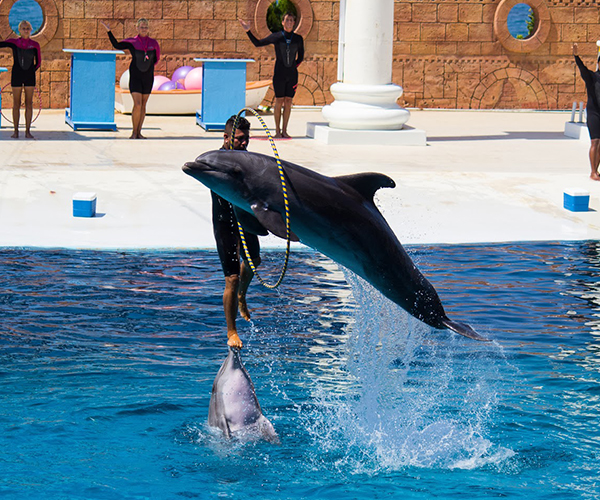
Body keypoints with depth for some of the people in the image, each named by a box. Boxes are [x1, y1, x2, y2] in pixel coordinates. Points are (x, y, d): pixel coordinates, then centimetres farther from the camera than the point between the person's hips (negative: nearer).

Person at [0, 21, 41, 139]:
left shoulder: (35, 45, 2)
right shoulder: (13, 42, 1)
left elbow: (38, 63, 7)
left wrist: (31, 71, -2)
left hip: (29, 76, 1)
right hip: (16, 75, -1)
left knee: (29, 104, 2)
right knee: (16, 104, 3)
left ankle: (28, 131, 8)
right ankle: (16, 131, 9)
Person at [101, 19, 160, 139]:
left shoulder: (153, 43, 2)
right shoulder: (131, 42, -3)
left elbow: (156, 59, 13)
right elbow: (117, 45, -5)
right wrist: (109, 31, -10)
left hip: (148, 77, 3)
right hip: (135, 77, -3)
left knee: (143, 105, 7)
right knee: (137, 105, -13)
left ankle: (139, 132, 15)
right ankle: (134, 132, 0)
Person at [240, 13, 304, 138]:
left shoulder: (298, 39, 6)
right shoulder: (276, 37, 1)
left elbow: (301, 57, 17)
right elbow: (257, 43, 9)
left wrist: (293, 66, 5)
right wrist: (248, 31, 2)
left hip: (292, 74, 2)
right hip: (279, 74, -2)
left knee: (288, 102, 2)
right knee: (279, 101, -2)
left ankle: (284, 130, 9)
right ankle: (277, 130, 6)